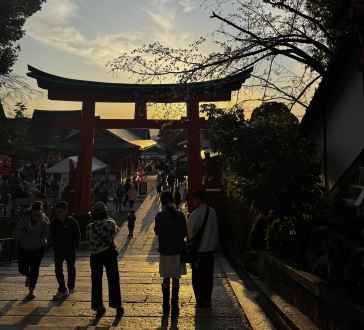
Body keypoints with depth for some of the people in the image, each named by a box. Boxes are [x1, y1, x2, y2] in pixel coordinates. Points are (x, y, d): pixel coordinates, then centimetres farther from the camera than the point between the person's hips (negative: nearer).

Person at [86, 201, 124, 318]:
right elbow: (116, 230, 7)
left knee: (96, 282, 12)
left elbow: (88, 238, 2)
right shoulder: (110, 223, -11)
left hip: (95, 256, 1)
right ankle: (117, 306, 13)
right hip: (109, 254, -1)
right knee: (113, 281, 8)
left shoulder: (90, 227, -8)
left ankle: (98, 307, 18)